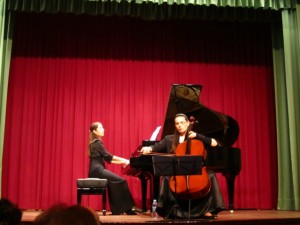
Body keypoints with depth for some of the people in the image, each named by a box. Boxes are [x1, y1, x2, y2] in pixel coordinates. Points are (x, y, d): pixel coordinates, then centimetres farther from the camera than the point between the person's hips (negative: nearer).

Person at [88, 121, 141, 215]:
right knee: (121, 181, -13)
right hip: (97, 170, -9)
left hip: (97, 170, 9)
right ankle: (129, 207, -7)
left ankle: (117, 209, -3)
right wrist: (125, 160, -7)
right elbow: (109, 156, -13)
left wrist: (122, 162, 11)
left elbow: (107, 159, 18)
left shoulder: (96, 143, 20)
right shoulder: (97, 143, -9)